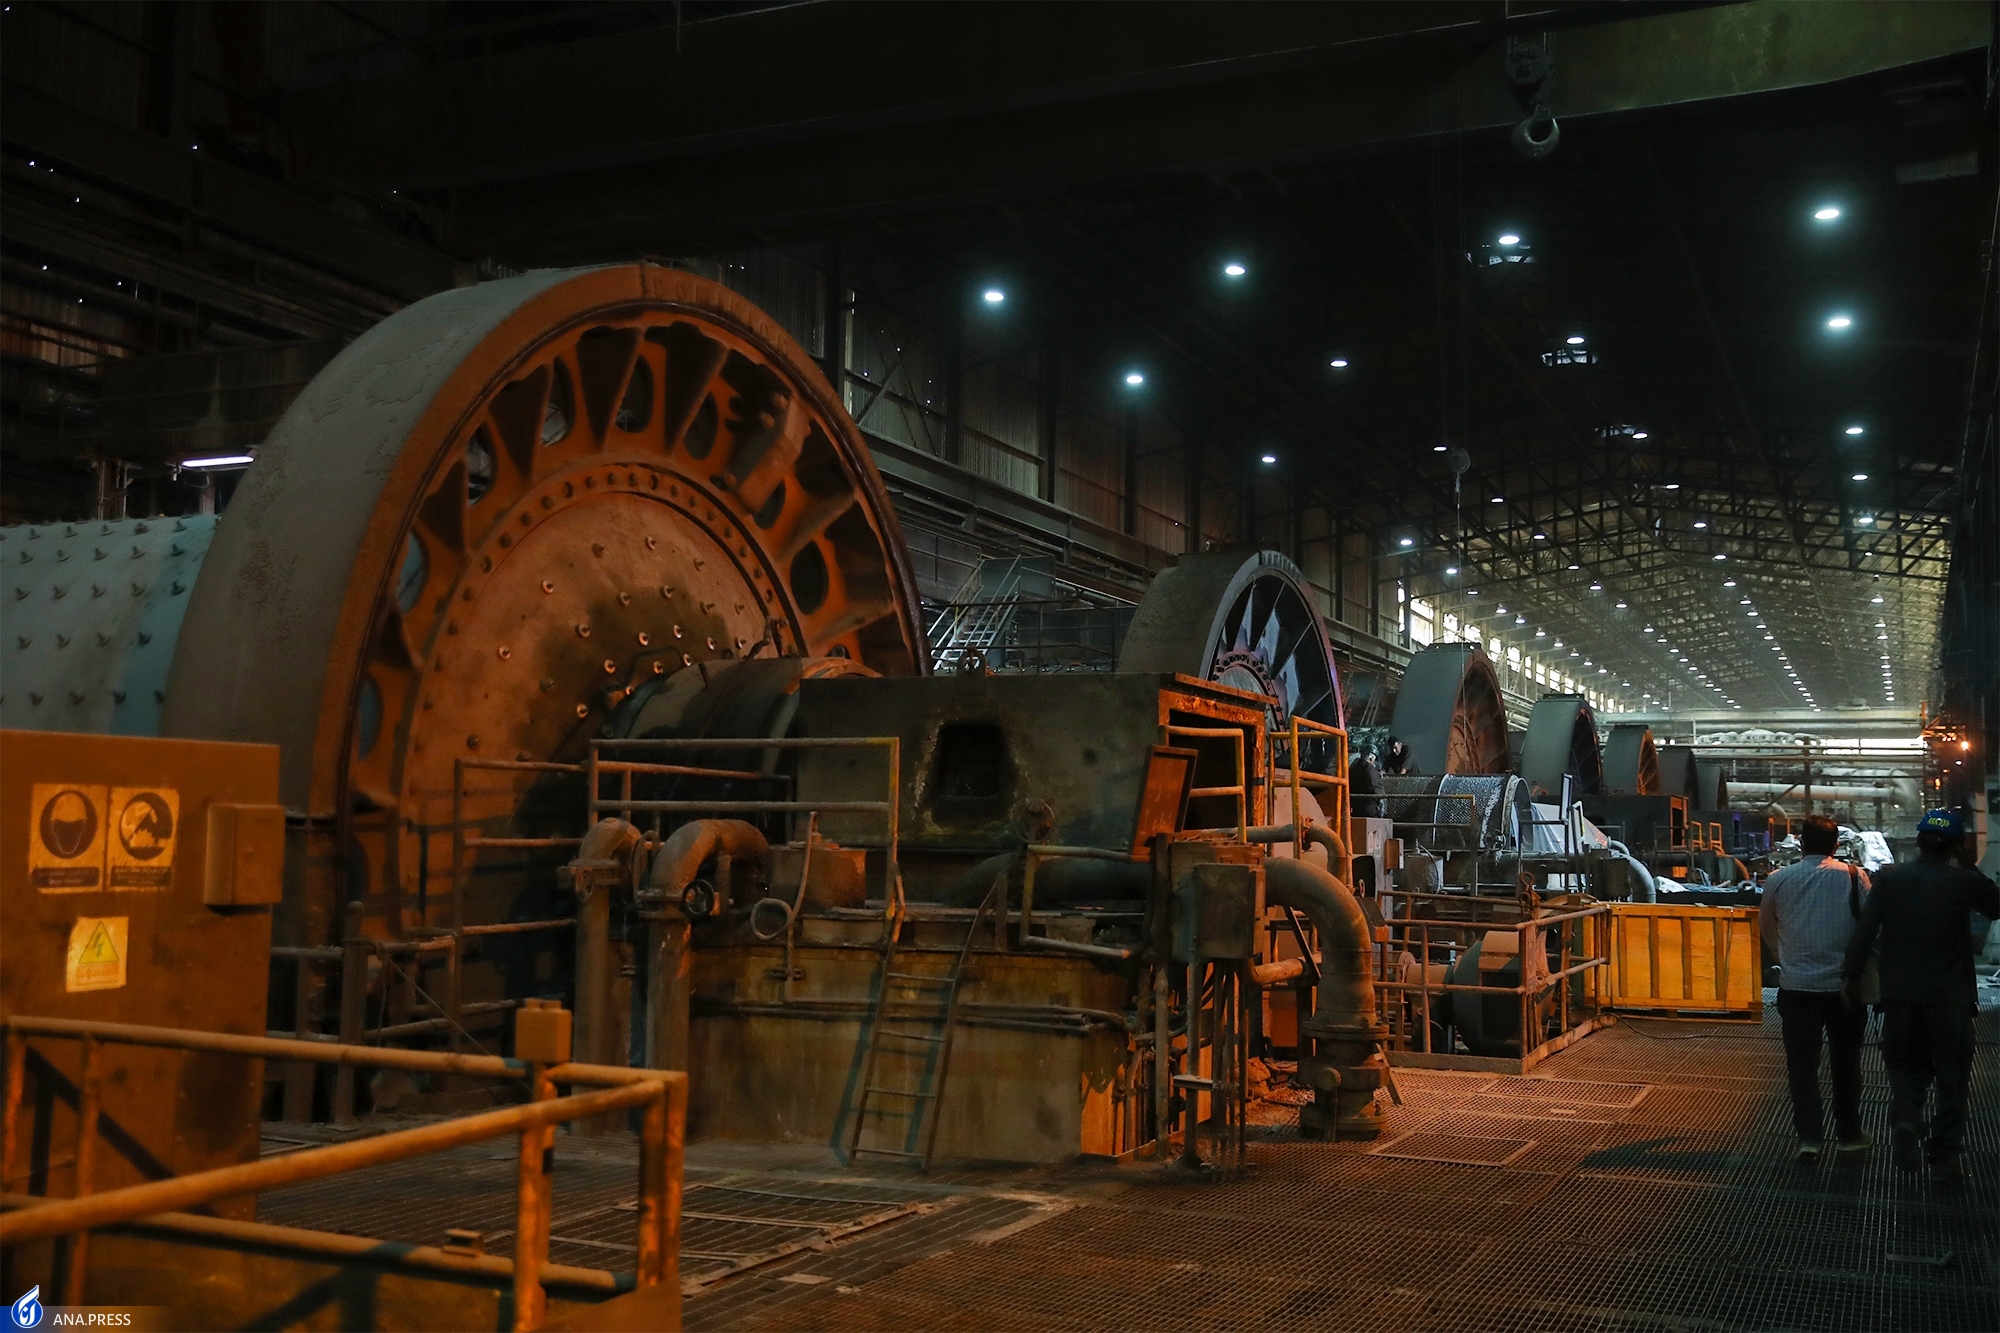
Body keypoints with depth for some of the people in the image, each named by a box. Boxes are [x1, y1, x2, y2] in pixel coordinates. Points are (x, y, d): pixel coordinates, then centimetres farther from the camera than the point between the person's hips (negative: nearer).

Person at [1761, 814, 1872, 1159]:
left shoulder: (1778, 880, 0)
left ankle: (1809, 1137, 0)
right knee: (1845, 1060, 15)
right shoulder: (1854, 876, -4)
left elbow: (1768, 930, 14)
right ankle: (1849, 1133, 24)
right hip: (1844, 984, 0)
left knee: (1802, 1063, 7)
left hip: (1796, 985, 0)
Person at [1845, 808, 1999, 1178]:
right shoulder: (1964, 882, -9)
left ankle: (1904, 1120, -10)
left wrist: (1852, 977, 3)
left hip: (1900, 996, 2)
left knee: (1906, 1067, 16)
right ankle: (1944, 1152, 14)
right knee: (1951, 1078, 12)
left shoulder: (1889, 879, -4)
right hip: (1951, 999, -1)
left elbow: (1864, 930, -5)